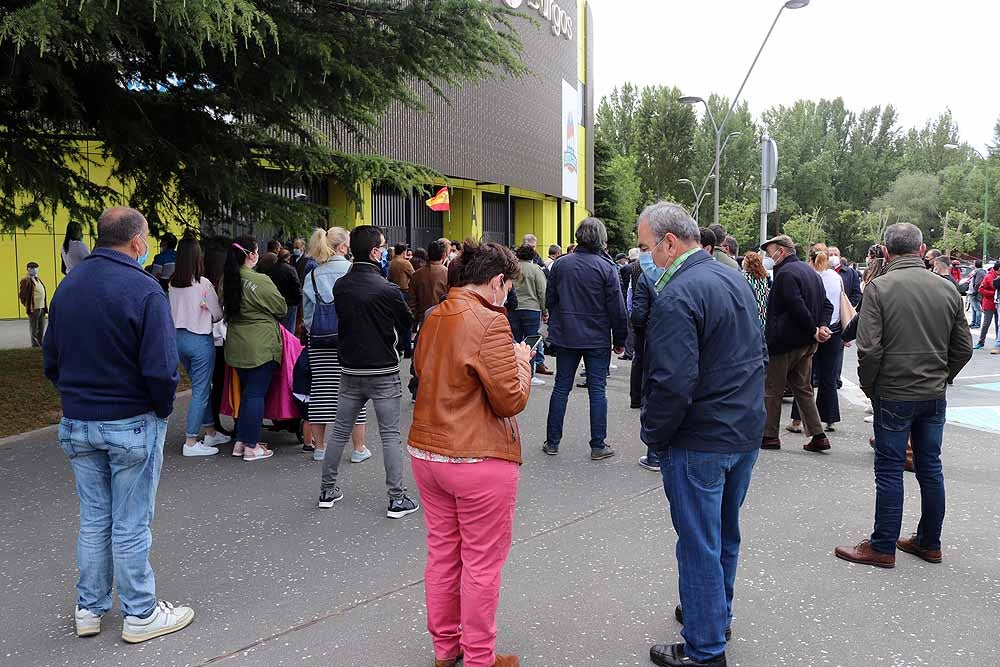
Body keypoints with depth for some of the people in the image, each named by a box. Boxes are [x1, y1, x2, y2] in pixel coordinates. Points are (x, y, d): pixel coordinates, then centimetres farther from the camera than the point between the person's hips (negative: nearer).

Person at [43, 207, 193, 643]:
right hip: (131, 425, -6)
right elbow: (161, 368, -22)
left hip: (76, 422, 6)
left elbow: (50, 359, 11)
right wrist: (164, 408, -5)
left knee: (93, 520, 18)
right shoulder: (143, 289, -18)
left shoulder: (67, 284, 5)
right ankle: (140, 615, 19)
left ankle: (89, 610, 30)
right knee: (131, 525, 5)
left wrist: (77, 396, 17)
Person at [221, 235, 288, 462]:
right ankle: (251, 447, 7)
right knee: (257, 394, 1)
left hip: (236, 346, 7)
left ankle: (240, 442, 24)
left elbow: (225, 309, 13)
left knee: (247, 392, 18)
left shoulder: (226, 279, 1)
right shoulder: (260, 281, -19)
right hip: (261, 346, -7)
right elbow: (282, 308, -8)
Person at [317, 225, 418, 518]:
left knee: (340, 430, 15)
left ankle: (327, 490, 26)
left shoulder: (339, 286, 0)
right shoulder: (387, 289, -16)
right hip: (384, 371, -5)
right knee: (390, 435, 2)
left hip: (351, 370, 5)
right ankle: (397, 499, 6)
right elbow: (406, 324, -2)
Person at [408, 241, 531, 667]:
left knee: (442, 553, 18)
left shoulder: (433, 317, 6)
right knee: (481, 563, 8)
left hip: (426, 452, 8)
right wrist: (520, 359, 0)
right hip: (479, 460, -8)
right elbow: (512, 399, -17)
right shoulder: (490, 322, -18)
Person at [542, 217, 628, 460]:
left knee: (561, 387, 11)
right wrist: (620, 340, 1)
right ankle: (598, 446, 9)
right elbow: (617, 309, -8)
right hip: (597, 339, -3)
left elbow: (550, 300, 7)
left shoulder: (560, 264, -1)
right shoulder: (606, 268, -11)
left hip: (565, 337, 3)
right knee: (597, 390, 4)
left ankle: (552, 442, 16)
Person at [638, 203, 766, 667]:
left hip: (701, 441, -9)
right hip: (747, 432, 9)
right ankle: (717, 613, 41)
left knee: (699, 544, 5)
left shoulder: (676, 296, -23)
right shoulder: (736, 279, 6)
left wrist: (653, 436, -12)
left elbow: (672, 383, -26)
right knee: (726, 533, 23)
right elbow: (760, 354, 15)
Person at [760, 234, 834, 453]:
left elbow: (798, 308, -24)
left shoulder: (785, 273, -16)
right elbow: (827, 304, 13)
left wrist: (814, 330, -15)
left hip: (784, 342, -9)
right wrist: (822, 326, -2)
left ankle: (769, 435, 9)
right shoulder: (810, 271, 14)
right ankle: (818, 436, 11)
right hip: (807, 344, 9)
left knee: (772, 389, 3)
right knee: (803, 388, 14)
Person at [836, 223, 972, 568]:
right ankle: (929, 542, 26)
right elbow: (963, 348, 6)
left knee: (889, 471, 3)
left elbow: (869, 349, -18)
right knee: (930, 467, 14)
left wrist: (869, 387, -3)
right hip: (935, 396, 5)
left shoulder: (879, 288, -13)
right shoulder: (947, 289, 2)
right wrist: (941, 378, 18)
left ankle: (883, 547, 11)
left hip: (894, 394, -5)